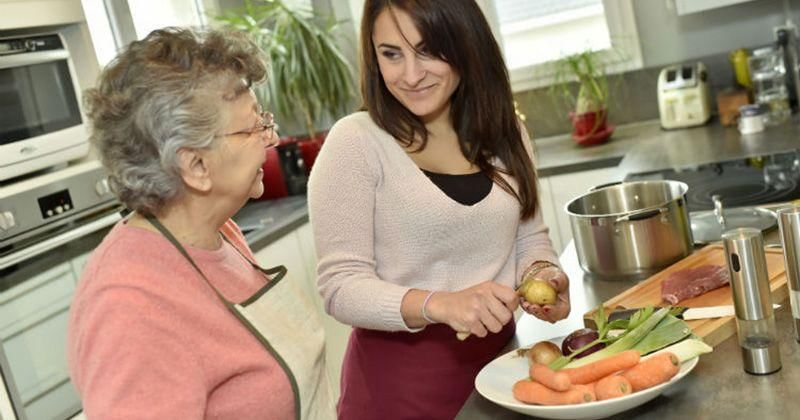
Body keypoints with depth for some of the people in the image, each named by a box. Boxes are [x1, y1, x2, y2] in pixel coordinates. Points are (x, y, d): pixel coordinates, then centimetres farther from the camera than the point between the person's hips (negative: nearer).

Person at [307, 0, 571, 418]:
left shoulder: (504, 133, 1)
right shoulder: (355, 143, -14)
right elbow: (341, 286, -16)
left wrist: (543, 273, -9)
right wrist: (439, 305, -31)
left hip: (498, 356, 5)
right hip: (401, 375, -4)